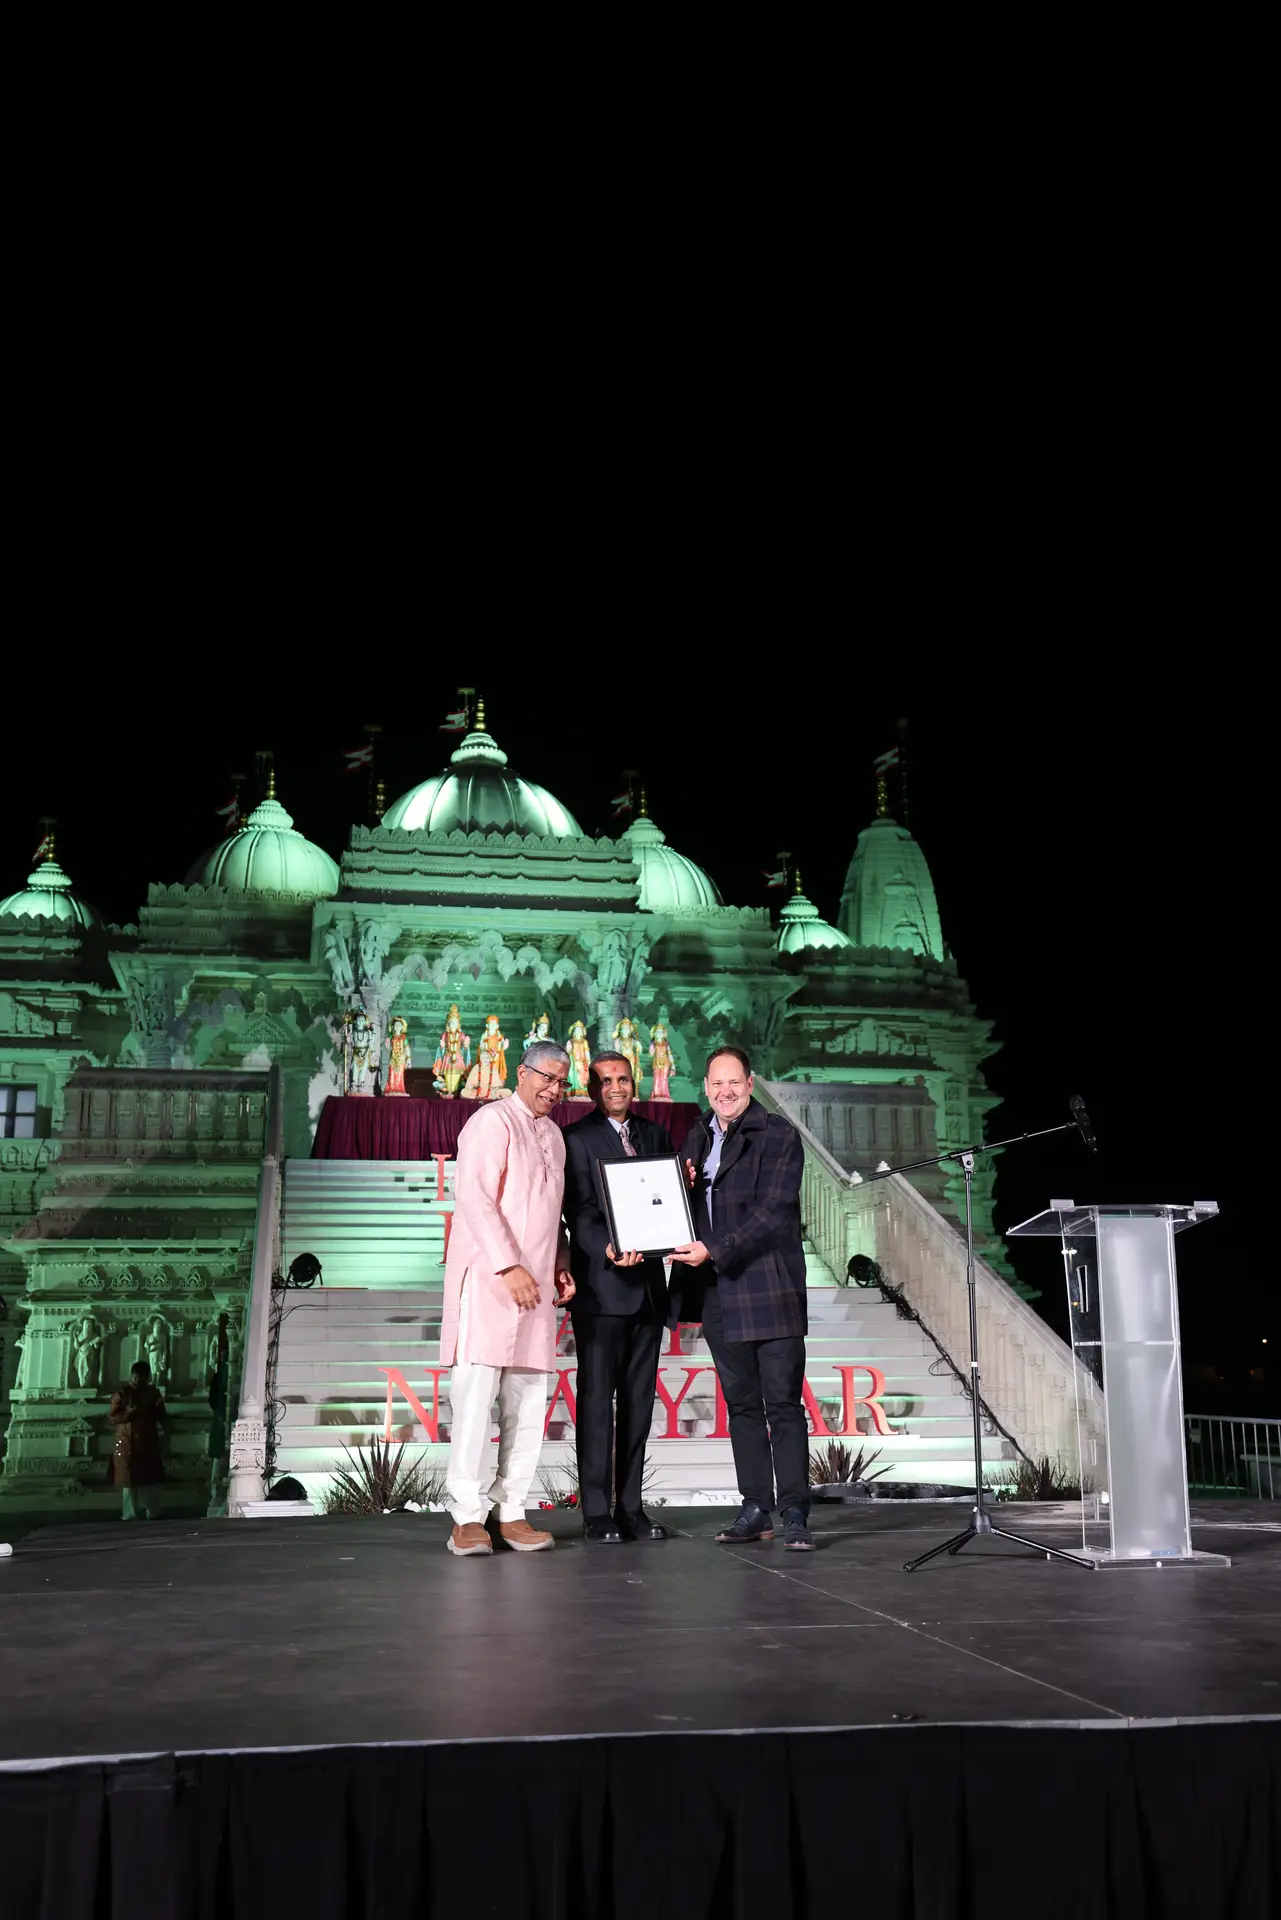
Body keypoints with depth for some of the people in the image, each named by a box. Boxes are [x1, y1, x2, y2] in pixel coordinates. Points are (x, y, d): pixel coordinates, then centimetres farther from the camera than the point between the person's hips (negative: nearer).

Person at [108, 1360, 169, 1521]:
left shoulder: (153, 1393, 6)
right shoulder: (121, 1393, -2)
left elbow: (161, 1416, 10)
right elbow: (112, 1417, -4)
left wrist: (166, 1427, -10)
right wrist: (127, 1414, -20)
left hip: (148, 1443, 2)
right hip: (127, 1444, -2)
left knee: (151, 1479, 5)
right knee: (128, 1479, 1)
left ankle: (153, 1514, 13)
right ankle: (129, 1515, 9)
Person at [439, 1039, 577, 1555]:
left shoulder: (553, 1134, 21)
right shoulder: (493, 1121, -4)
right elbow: (475, 1197, -14)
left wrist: (561, 1266, 14)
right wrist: (509, 1266, -19)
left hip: (535, 1285, 8)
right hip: (488, 1278, -7)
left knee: (528, 1400, 5)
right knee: (476, 1393, -8)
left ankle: (512, 1512, 12)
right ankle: (468, 1517, -3)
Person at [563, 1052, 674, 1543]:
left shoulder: (655, 1134, 14)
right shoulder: (576, 1138, -2)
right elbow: (579, 1213, -10)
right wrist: (607, 1250, -26)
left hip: (648, 1285, 6)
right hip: (601, 1286, -6)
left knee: (639, 1399, 9)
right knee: (597, 1397, -1)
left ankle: (630, 1507, 17)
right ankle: (597, 1512, 5)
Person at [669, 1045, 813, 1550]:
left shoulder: (778, 1135, -6)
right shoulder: (698, 1138, 16)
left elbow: (771, 1213, -14)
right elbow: (688, 1203, 21)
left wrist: (714, 1250, -20)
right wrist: (681, 1184, -2)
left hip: (769, 1287, -6)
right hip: (718, 1292, 6)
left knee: (782, 1403, -4)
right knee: (741, 1403, 11)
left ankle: (794, 1514, 1)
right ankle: (755, 1510, 18)